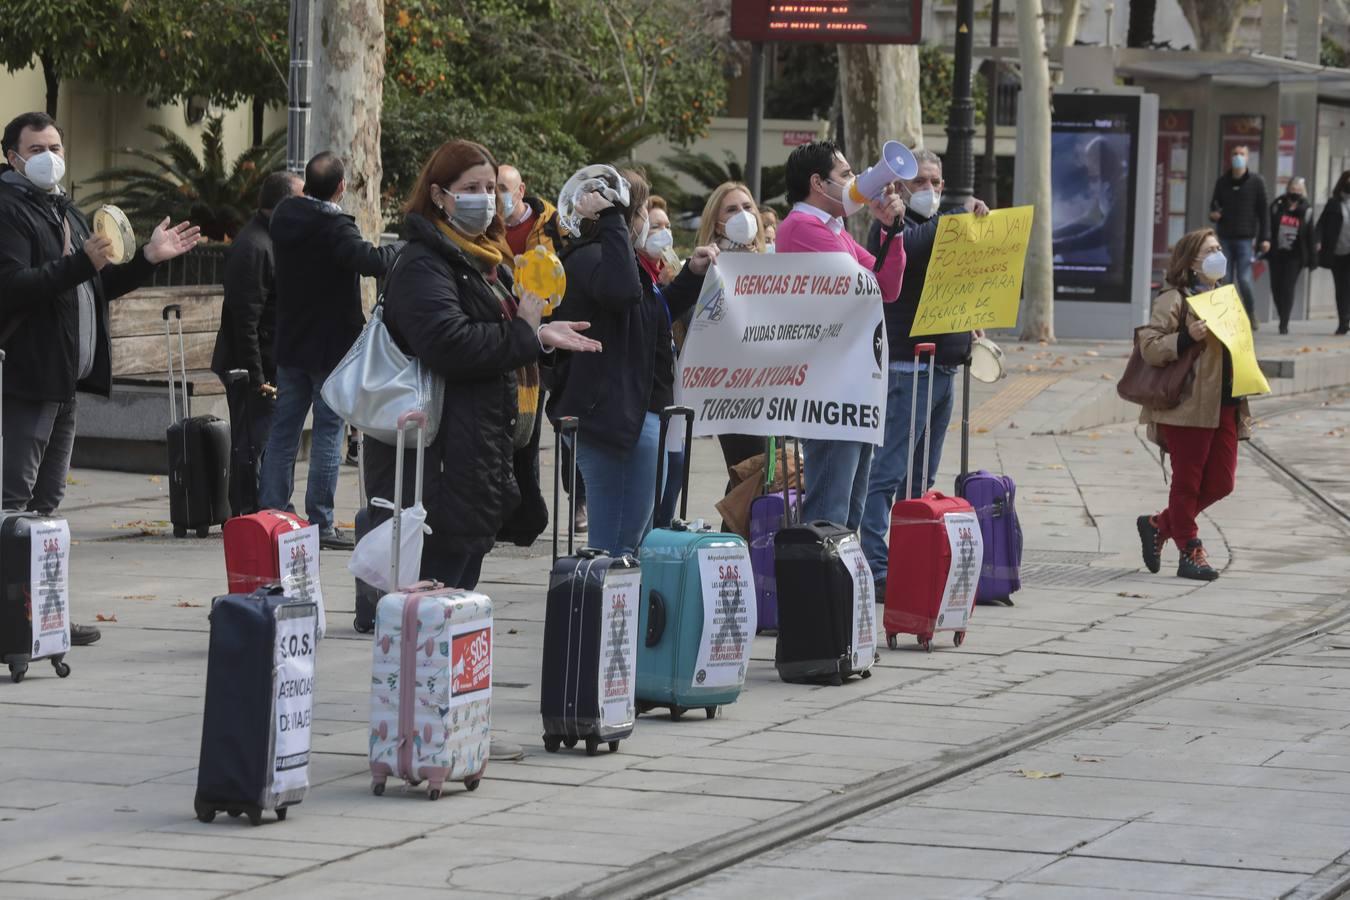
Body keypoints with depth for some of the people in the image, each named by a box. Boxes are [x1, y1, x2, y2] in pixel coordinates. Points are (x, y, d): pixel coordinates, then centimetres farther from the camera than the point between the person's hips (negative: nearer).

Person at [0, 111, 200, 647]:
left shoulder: (63, 211, 21)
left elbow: (94, 288, 28)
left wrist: (149, 259, 18)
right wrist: (81, 263, -29)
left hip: (64, 378, 10)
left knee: (47, 502, 12)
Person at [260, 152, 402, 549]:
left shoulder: (283, 216, 3)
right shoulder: (334, 226, -21)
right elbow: (370, 260, -35)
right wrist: (404, 247, -19)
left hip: (290, 341, 7)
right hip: (331, 345, -7)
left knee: (284, 427, 12)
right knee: (329, 430, 0)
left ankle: (270, 512, 14)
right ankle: (320, 522, 0)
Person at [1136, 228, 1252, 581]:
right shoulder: (1175, 300, -7)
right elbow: (1149, 347, -14)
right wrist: (1187, 337, -27)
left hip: (1225, 406, 8)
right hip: (1190, 405, -8)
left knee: (1220, 483, 8)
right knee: (1188, 481, 1)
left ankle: (1159, 525, 24)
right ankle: (1190, 552, 9)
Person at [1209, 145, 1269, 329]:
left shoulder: (1255, 182, 2)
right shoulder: (1222, 181, 10)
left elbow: (1264, 210, 2)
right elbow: (1215, 203, 19)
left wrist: (1265, 238, -5)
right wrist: (1213, 213, -6)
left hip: (1245, 238, -3)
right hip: (1224, 237, 3)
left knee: (1244, 279, -10)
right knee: (1226, 280, 1)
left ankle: (1251, 313, 10)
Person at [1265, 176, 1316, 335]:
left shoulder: (1306, 210, 0)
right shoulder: (1278, 206, 2)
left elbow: (1310, 237, 2)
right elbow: (1267, 227, 4)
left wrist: (1312, 259, 1)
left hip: (1294, 256, -2)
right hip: (1276, 253, 2)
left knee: (1288, 288, -8)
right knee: (1276, 288, 4)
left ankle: (1284, 324, -4)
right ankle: (1283, 320, 22)